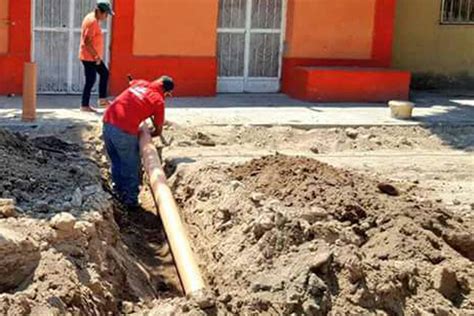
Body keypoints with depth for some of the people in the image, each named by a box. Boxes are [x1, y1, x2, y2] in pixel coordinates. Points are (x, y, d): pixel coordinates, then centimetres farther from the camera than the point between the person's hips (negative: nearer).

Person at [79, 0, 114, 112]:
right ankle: (84, 105, 6)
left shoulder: (93, 19, 12)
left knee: (104, 73, 16)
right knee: (90, 80, -3)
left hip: (93, 56, 10)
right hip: (89, 57, -10)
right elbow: (87, 42, -26)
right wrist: (96, 56, -22)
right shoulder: (92, 21, -20)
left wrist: (97, 56, 18)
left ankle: (102, 99, 21)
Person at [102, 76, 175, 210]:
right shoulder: (158, 101, 1)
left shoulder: (140, 83, 16)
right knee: (131, 167, 12)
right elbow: (158, 130, 7)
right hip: (124, 131, -6)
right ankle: (131, 200, 18)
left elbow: (131, 82, 44)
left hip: (108, 122, 6)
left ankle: (119, 192, 39)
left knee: (116, 162, 24)